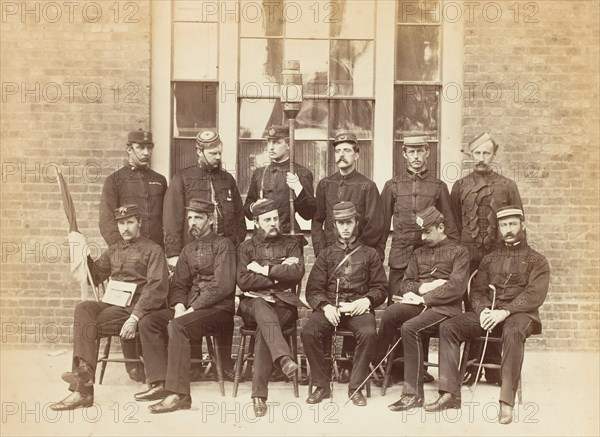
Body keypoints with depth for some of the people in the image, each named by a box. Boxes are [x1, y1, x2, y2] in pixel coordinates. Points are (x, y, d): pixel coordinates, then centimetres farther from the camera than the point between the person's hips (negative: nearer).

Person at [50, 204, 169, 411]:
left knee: (88, 324, -25)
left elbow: (157, 287, -9)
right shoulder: (113, 251, 24)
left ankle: (82, 388, -28)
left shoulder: (153, 250, 2)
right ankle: (84, 372, -37)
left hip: (136, 307, -6)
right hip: (112, 303, 6)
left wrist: (135, 317, -21)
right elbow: (94, 277, 22)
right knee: (83, 308, -25)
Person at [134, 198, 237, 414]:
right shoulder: (188, 249, 19)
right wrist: (179, 305, -8)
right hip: (189, 307, 8)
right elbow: (178, 284, 15)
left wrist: (192, 309, -19)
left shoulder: (223, 245, -5)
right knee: (148, 323, -11)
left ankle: (178, 393, -32)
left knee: (177, 327, -32)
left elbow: (223, 286, -15)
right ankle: (160, 383, -12)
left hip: (219, 309, -8)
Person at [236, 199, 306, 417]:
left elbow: (297, 273, -5)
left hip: (283, 303, 0)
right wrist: (279, 274, -5)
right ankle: (284, 358, -57)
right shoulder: (246, 247, 14)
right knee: (262, 306, -37)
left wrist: (264, 270, -6)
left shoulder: (290, 244, 14)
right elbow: (243, 282, -2)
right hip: (253, 303, 0)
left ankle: (259, 394, -37)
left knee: (264, 327, -32)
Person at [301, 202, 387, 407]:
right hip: (329, 307, 1)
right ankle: (322, 386, -13)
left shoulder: (370, 254, 17)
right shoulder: (326, 255, 18)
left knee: (368, 333, -35)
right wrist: (325, 306, -11)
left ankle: (355, 387, -18)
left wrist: (367, 300, -10)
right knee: (309, 331, -29)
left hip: (358, 307, -1)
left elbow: (380, 288, 12)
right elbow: (313, 289, 10)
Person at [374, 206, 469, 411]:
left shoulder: (459, 252, 4)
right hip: (420, 303, 5)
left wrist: (423, 297, -13)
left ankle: (413, 393, -28)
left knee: (409, 327, -32)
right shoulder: (418, 253, 21)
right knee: (391, 313, -29)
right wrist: (423, 287, -7)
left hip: (445, 307, -5)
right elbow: (405, 284, 16)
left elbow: (456, 287, -9)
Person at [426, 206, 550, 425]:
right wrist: (483, 309, -11)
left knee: (513, 332, -40)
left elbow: (535, 295, -7)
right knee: (448, 327, -19)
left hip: (519, 313, -5)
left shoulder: (536, 261, 7)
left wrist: (505, 311, -21)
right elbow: (477, 290, 13)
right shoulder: (489, 259, 22)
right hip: (488, 312, 5)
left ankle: (507, 401, -39)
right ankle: (450, 393, -22)